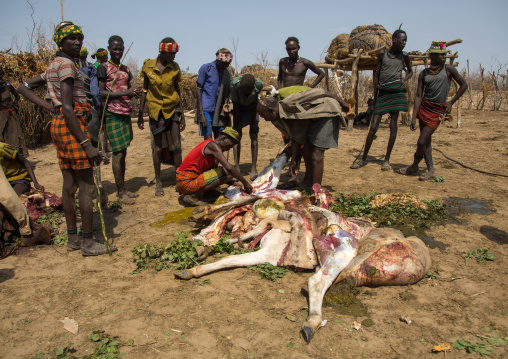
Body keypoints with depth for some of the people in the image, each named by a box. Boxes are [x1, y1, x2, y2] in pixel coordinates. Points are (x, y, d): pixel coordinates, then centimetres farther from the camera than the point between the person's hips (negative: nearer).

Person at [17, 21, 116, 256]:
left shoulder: (53, 66, 18)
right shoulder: (66, 64, -11)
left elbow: (24, 88, 22)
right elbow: (68, 108, -20)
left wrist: (50, 107, 9)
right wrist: (87, 144, -22)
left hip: (58, 125, 10)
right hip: (71, 125, -10)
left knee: (69, 184, 12)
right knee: (86, 186, -6)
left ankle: (72, 238, 20)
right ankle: (88, 243, 0)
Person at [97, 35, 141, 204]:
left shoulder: (126, 69, 17)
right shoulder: (103, 67, -2)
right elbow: (101, 93, -11)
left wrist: (135, 93, -3)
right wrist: (125, 93, -21)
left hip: (126, 114, 7)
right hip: (113, 114, -6)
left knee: (123, 153, 10)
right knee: (118, 153, -6)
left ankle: (123, 188, 18)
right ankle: (120, 191, 1)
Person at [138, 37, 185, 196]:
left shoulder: (175, 68, 0)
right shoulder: (148, 66, -3)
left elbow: (178, 91, 6)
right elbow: (145, 90, 4)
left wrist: (182, 113, 5)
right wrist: (140, 113, 2)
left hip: (173, 108, 1)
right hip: (155, 110, -1)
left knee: (176, 146, -4)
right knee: (157, 147, 5)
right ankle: (158, 182, 17)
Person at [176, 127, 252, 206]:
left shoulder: (208, 145, 17)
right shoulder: (213, 145, -13)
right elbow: (229, 168, -23)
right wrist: (245, 183, -14)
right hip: (187, 183, -10)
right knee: (227, 173, -16)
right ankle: (193, 195, -13)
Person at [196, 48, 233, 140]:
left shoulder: (227, 73, 10)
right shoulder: (206, 68, -5)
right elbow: (199, 90, -6)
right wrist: (201, 113, -12)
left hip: (219, 111, 5)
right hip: (206, 110, -5)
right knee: (208, 140, -6)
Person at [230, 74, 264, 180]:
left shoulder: (258, 84, -32)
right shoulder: (235, 84, -34)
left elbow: (255, 104, -19)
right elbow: (235, 105, -23)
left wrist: (254, 122, -14)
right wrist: (238, 124, -17)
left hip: (251, 108, 0)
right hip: (239, 108, 0)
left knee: (254, 136, -9)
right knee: (237, 135, -8)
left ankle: (254, 168, -9)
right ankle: (237, 167, -4)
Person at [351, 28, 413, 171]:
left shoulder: (404, 56, 10)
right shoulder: (382, 53, 7)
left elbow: (410, 71, 24)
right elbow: (376, 74, 9)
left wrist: (403, 81, 3)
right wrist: (375, 95, 6)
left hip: (397, 91, 1)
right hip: (382, 92, -1)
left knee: (393, 126, -1)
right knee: (373, 127, -4)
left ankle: (387, 159, 6)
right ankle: (364, 158, 6)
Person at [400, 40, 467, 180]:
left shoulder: (448, 69, -2)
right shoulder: (424, 74, 3)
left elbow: (464, 85, 5)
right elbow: (418, 96, -1)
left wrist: (451, 102, -1)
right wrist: (413, 117, -8)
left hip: (438, 111, -3)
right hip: (424, 107, 4)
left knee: (421, 142, -9)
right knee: (427, 141, 7)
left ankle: (414, 166, 13)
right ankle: (431, 170, 16)